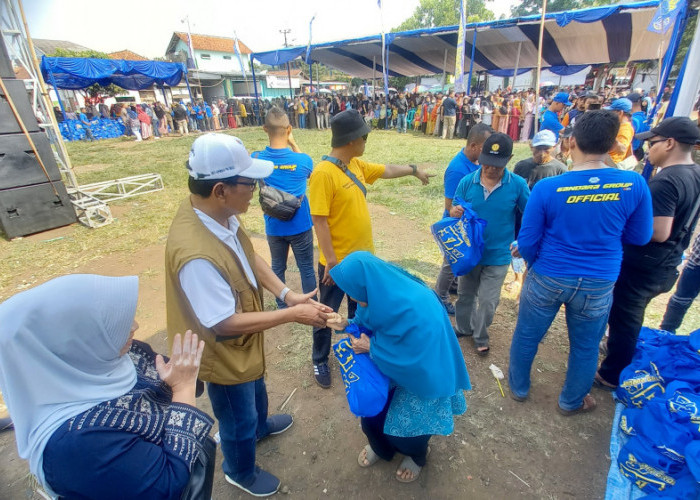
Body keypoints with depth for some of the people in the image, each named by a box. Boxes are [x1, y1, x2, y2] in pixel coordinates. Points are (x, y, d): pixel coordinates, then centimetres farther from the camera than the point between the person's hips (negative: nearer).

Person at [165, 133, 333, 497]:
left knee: (255, 390, 35)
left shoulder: (220, 214, -14)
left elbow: (250, 257, -1)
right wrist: (291, 315, -26)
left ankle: (260, 425, 68)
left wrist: (286, 294, -10)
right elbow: (225, 323, -32)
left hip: (242, 343, 8)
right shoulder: (196, 254, -41)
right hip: (223, 354, -8)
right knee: (238, 420, 22)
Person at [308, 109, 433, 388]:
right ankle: (320, 361, 33)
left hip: (362, 255, 8)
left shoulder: (357, 165, 3)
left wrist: (413, 170, 32)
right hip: (337, 261, -8)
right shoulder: (323, 173, -22)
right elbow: (319, 221, -23)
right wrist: (331, 261, -23)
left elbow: (386, 171, 22)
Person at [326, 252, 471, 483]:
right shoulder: (383, 292, -18)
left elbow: (415, 359, -31)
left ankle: (416, 456, 46)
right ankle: (379, 446, 43)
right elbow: (370, 322, 2)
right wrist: (347, 324, -13)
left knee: (404, 425, 8)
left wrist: (372, 347, -25)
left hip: (422, 375, -6)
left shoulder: (416, 311, -40)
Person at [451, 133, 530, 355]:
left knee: (487, 301, 9)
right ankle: (464, 328, 44)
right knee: (465, 294, 19)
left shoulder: (518, 185, -13)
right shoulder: (466, 182, -10)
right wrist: (454, 212, -26)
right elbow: (454, 210, -2)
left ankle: (480, 336, 35)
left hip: (498, 256, -2)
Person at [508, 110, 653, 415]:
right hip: (599, 283, 2)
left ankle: (518, 387, 42)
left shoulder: (547, 187, -18)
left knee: (526, 336, 20)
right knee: (585, 347, 23)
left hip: (548, 278, -1)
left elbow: (527, 242, -11)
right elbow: (639, 238, 2)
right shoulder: (635, 185, -12)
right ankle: (571, 402, 45)